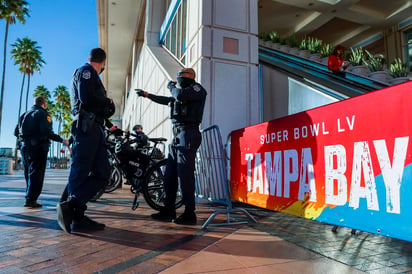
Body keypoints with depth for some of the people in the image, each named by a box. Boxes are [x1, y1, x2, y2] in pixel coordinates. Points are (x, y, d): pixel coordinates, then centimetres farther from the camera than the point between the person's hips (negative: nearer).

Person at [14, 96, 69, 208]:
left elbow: (16, 132, 16)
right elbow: (47, 132, -19)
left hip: (24, 147, 8)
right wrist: (62, 140, -16)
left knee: (29, 174, 16)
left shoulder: (25, 114, 18)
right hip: (38, 148, -7)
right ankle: (31, 200, -8)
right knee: (36, 174, -5)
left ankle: (29, 198, 19)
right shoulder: (43, 113, -5)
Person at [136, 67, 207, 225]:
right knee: (170, 175, 9)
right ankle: (169, 211, 17)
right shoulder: (185, 92, 26)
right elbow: (166, 100, 40)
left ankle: (190, 214, -7)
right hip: (177, 135, 10)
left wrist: (172, 87, 2)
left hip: (187, 135, -10)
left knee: (185, 174, -13)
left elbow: (180, 95, -20)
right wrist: (146, 94, 47)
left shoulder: (197, 88, 0)